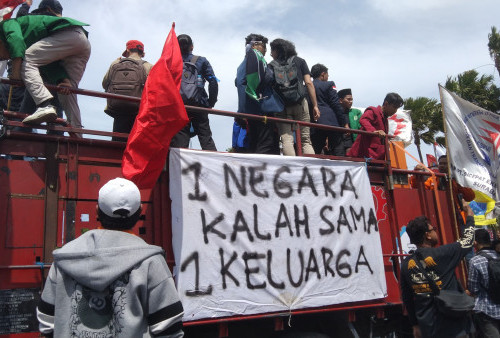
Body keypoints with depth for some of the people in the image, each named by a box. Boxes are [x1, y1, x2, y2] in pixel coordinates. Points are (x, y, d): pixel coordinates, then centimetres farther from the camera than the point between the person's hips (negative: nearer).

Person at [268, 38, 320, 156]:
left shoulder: (271, 66, 11)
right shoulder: (299, 61, 15)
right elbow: (308, 83, 5)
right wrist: (315, 106, 3)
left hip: (281, 106, -1)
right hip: (300, 104, 1)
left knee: (286, 139, -6)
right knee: (305, 140, 3)